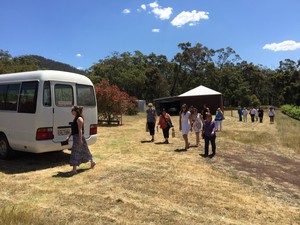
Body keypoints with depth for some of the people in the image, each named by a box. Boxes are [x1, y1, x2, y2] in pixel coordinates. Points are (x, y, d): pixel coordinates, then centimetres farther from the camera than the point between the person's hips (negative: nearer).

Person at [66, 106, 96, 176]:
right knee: (84, 151, 18)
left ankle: (74, 170, 0)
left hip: (79, 137, -10)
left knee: (75, 152, -6)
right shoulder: (75, 118, 14)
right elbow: (73, 129, 20)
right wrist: (69, 136, 19)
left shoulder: (79, 119, -15)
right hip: (75, 137, 10)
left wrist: (80, 139, -23)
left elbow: (80, 130, -20)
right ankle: (92, 162, 32)